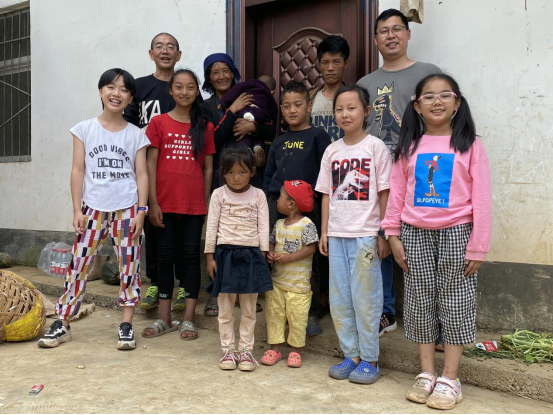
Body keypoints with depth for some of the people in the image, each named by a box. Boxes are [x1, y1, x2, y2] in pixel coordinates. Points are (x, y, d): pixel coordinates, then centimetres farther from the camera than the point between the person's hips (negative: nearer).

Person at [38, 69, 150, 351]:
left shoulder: (136, 135, 3)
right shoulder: (84, 129, 3)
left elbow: (141, 174, 1)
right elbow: (78, 171, 2)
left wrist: (141, 211, -7)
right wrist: (77, 210, -2)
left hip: (127, 209, 0)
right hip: (93, 209, 0)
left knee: (129, 266, 3)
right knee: (79, 264, 3)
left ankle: (127, 325, 14)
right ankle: (62, 324, 15)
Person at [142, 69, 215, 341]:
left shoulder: (205, 127, 7)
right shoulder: (159, 122, 2)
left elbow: (208, 168, 8)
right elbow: (151, 164, -1)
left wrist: (206, 202, 4)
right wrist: (153, 203, -6)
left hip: (194, 204, 1)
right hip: (165, 203, 0)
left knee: (191, 256, 5)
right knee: (165, 257, 7)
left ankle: (189, 319, 13)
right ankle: (164, 319, 18)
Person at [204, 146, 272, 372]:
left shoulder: (258, 195, 4)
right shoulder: (219, 194, 2)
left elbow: (263, 226, 3)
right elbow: (212, 227, 2)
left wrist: (263, 255, -3)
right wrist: (210, 257, -2)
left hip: (251, 254, 1)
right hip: (225, 254, 0)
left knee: (249, 309, 8)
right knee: (225, 309, 7)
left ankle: (246, 350, 18)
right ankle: (228, 350, 18)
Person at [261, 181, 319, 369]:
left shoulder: (306, 225, -12)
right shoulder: (279, 224, 9)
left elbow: (311, 248, -17)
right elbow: (272, 242, 17)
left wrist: (288, 258, -22)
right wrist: (270, 253, -6)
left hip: (298, 283, -6)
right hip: (277, 280, 7)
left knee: (297, 317, 2)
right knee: (273, 314, 9)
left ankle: (296, 350, 18)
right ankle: (275, 348, 21)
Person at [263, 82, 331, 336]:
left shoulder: (317, 136, 2)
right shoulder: (279, 142, 16)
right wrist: (268, 200, 9)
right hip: (276, 205, 4)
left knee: (308, 260, 3)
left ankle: (312, 314, 16)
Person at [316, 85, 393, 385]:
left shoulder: (375, 147, -3)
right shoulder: (332, 150, 10)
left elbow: (384, 193, -5)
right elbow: (327, 194, 11)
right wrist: (324, 232, 7)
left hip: (365, 235, -5)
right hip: (337, 235, 5)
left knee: (365, 298, 1)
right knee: (339, 298, 9)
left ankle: (369, 360, 15)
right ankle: (351, 355, 23)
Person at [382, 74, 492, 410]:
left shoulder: (470, 145, -3)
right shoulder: (409, 146, 5)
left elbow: (482, 199, -5)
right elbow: (397, 193, 6)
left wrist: (478, 246, -8)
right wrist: (394, 236, 1)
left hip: (456, 234, -2)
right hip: (415, 234, 3)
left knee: (455, 304, 5)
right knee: (420, 303, 9)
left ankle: (450, 380, 19)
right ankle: (427, 374, 24)